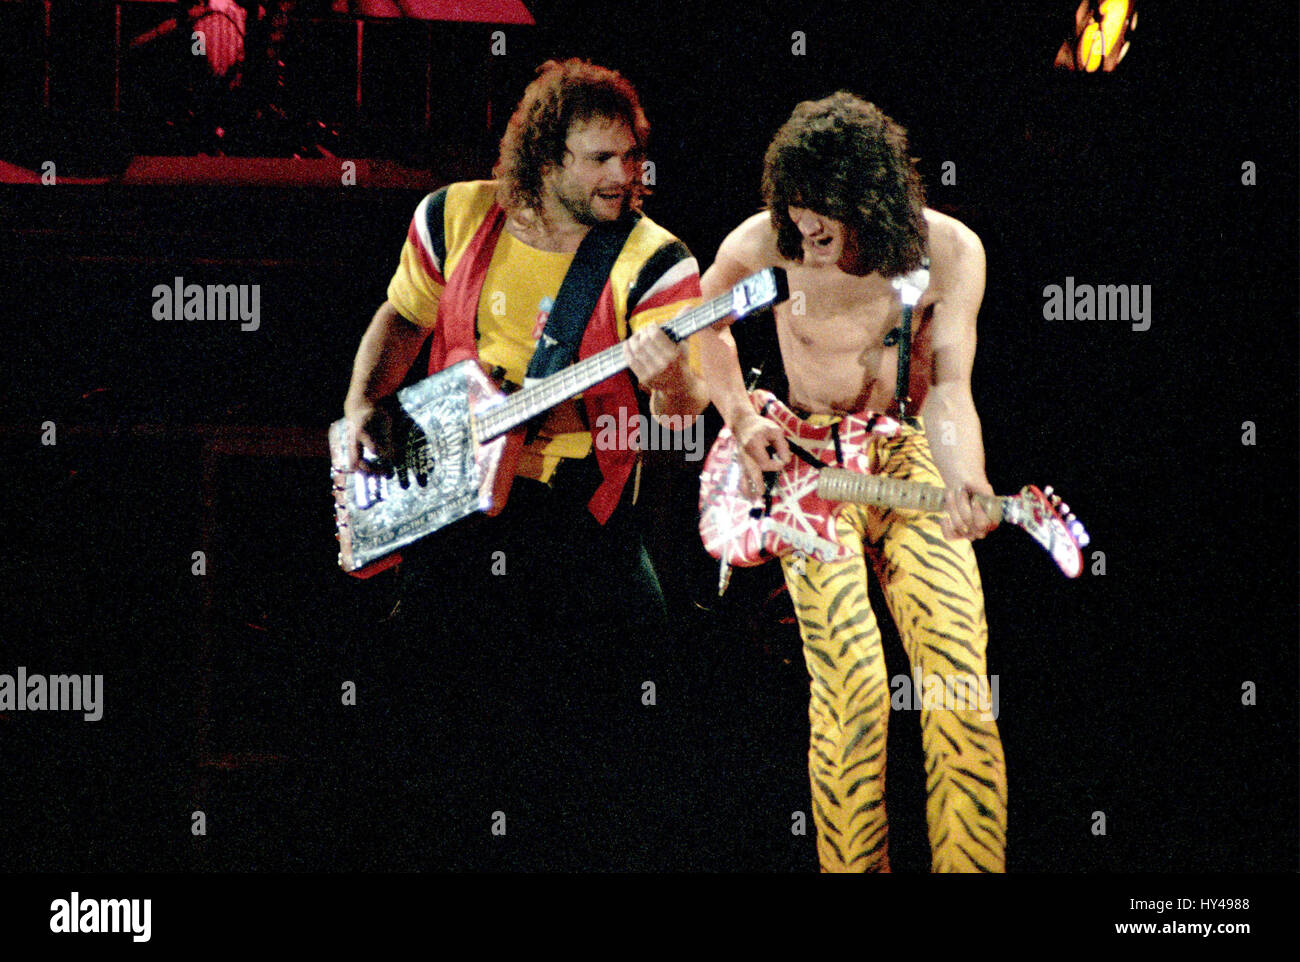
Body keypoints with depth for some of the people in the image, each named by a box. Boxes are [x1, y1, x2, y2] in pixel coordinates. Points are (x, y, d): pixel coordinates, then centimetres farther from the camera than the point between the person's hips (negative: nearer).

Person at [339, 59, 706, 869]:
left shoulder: (652, 261, -7)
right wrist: (365, 405, 5)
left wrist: (674, 385, -38)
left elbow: (684, 413, -16)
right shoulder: (456, 218, 3)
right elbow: (402, 317, 20)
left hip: (578, 511, -2)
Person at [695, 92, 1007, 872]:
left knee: (961, 679, -15)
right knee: (852, 683, -19)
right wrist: (743, 418, -1)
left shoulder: (950, 251, -8)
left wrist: (964, 482, -28)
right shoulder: (764, 244, -9)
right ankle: (854, 868, -6)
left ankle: (972, 867, -4)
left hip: (906, 456, 1)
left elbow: (947, 387, -9)